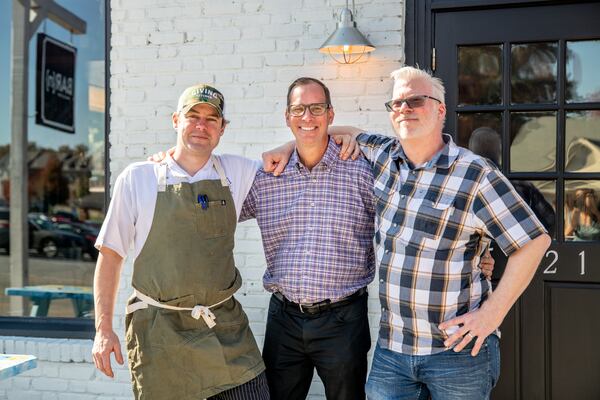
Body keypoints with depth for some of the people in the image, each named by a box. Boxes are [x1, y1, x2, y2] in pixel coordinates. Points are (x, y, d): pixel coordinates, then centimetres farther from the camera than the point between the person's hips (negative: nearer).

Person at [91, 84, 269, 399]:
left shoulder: (237, 173, 5)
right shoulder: (137, 178, 0)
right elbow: (110, 254, 3)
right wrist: (103, 329, -1)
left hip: (226, 326, 2)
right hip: (159, 331, -2)